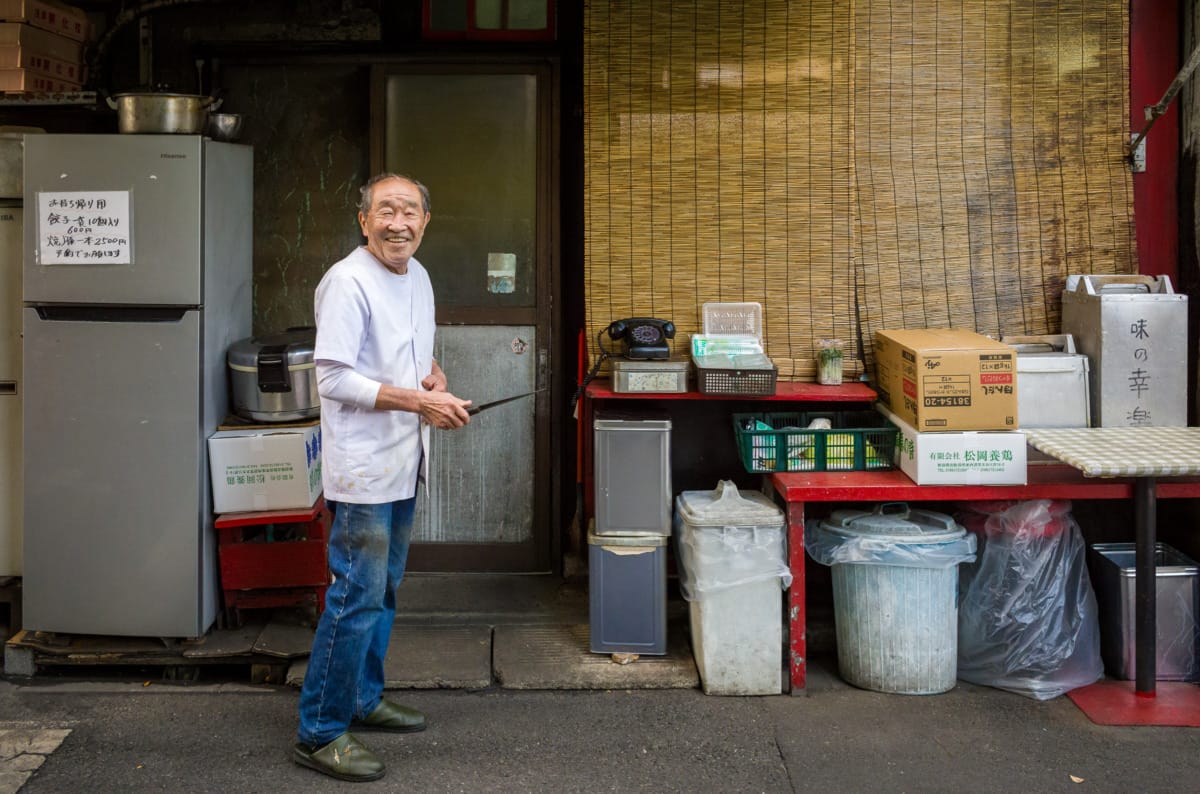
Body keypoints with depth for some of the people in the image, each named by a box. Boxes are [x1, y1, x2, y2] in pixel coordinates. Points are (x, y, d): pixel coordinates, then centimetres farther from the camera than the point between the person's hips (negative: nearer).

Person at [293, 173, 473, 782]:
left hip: (403, 463, 9)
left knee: (383, 590, 19)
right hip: (362, 468, -9)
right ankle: (319, 734, 1)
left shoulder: (417, 277, 11)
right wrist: (419, 401, -23)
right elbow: (334, 379, -21)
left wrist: (434, 376, 1)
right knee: (357, 599, -8)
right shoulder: (347, 283, -16)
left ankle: (363, 699, 34)